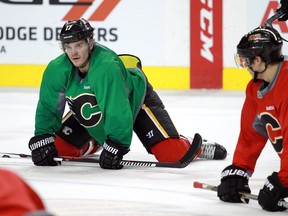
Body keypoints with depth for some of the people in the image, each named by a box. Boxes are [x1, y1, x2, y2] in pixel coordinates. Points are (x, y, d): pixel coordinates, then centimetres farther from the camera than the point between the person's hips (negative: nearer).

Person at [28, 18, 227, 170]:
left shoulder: (106, 67, -42)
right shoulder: (57, 70, -24)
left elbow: (118, 112, -42)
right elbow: (48, 106, -12)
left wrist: (116, 145, -43)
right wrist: (41, 140, -20)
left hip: (135, 97, -6)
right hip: (94, 103, 6)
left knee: (171, 153, -18)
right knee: (60, 146, -2)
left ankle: (196, 146, 19)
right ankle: (94, 144, 32)